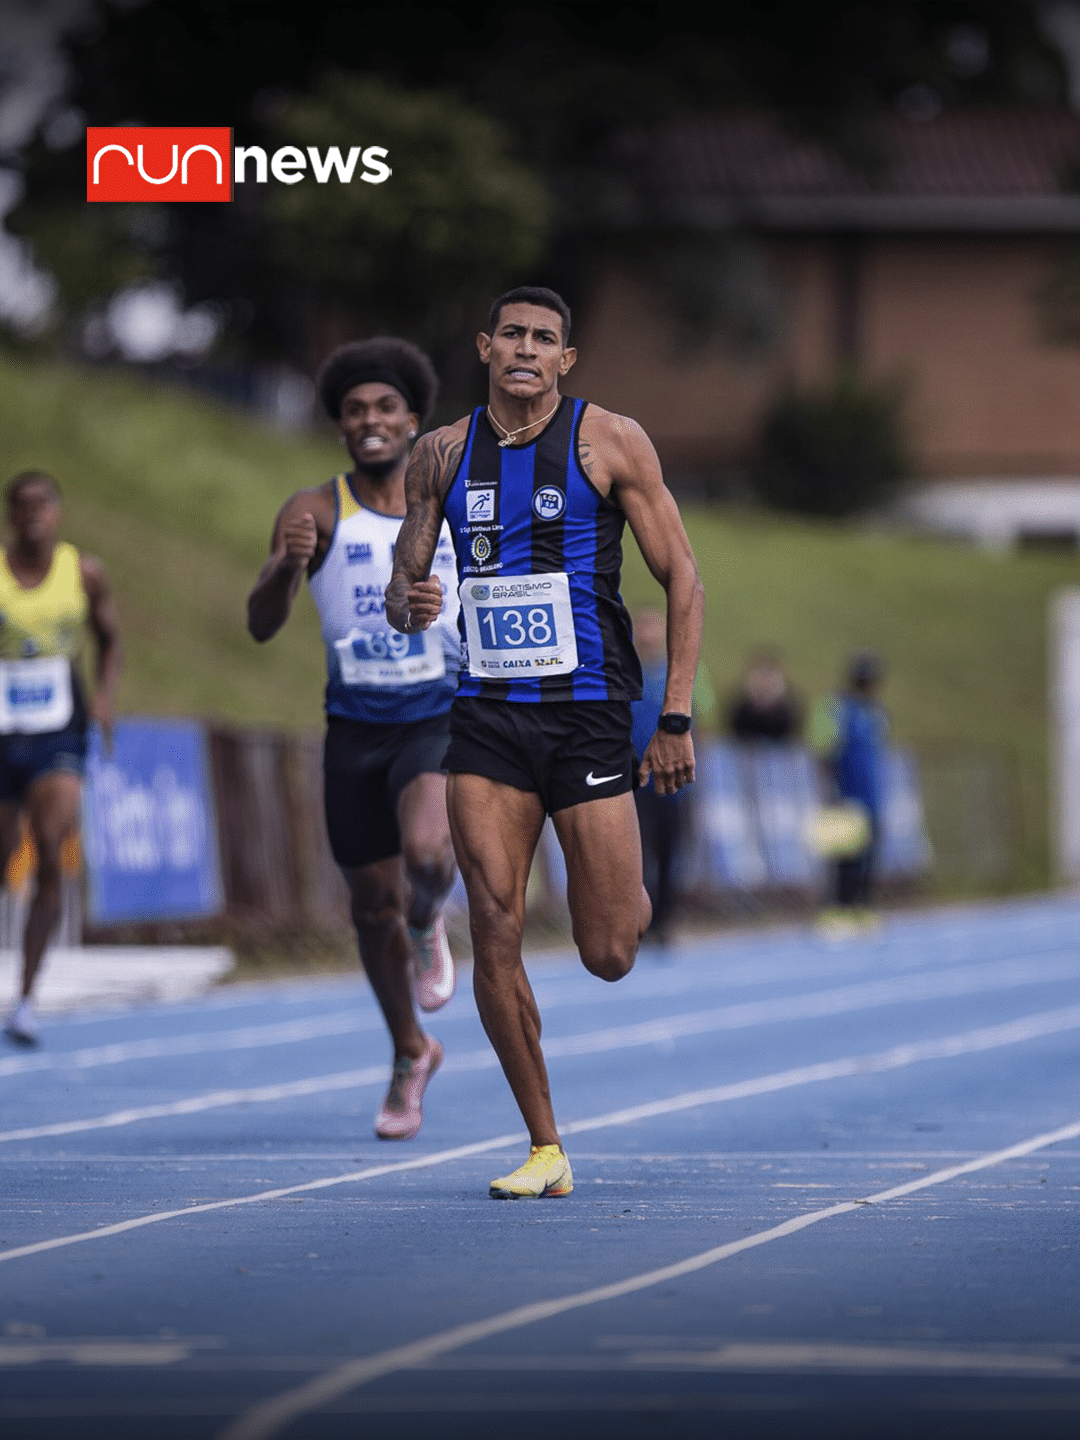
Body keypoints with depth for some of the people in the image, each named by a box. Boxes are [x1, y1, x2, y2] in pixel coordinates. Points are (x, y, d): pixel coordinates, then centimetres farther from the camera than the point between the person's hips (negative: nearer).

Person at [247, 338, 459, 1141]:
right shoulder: (318, 513, -6)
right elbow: (262, 624, -16)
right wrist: (288, 564, -36)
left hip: (441, 722, -1)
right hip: (355, 728, 1)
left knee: (426, 853, -30)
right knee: (374, 906, 9)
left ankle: (429, 925, 7)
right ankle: (411, 1055, 32)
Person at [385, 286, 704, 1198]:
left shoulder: (609, 441, -3)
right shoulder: (443, 454, 8)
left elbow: (683, 580, -2)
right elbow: (403, 584, 15)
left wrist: (676, 720, -8)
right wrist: (408, 605, -11)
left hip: (587, 713, -2)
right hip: (486, 716, 3)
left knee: (609, 956, -1)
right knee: (495, 935, -9)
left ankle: (635, 896, 38)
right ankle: (546, 1150, 2)